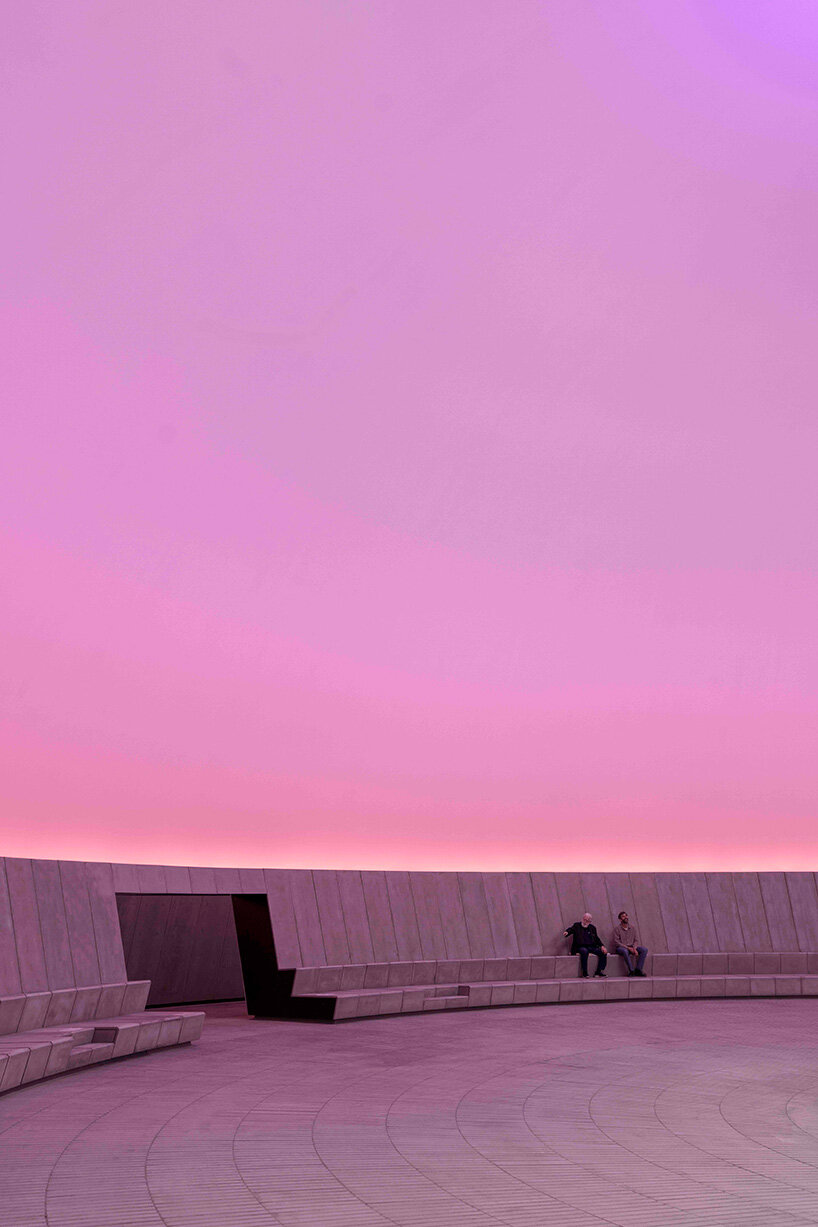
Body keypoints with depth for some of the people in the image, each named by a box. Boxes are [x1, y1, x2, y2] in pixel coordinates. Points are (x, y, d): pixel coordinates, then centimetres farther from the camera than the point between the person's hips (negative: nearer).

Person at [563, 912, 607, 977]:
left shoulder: (592, 927, 19)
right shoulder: (577, 925, 9)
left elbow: (597, 939, 20)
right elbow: (571, 930, -7)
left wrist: (602, 946, 3)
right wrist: (566, 932, -31)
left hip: (592, 947, 4)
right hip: (581, 947, -4)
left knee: (603, 953, -17)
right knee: (584, 951, -38)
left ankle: (598, 971, -11)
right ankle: (584, 972, -29)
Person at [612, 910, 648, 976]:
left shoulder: (632, 928, 12)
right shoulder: (617, 929, -3)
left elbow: (636, 940, 9)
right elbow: (616, 942, -10)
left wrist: (634, 948, -13)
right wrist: (628, 948, -19)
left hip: (631, 947, 5)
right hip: (621, 948, -5)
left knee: (644, 949, -18)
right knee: (625, 951, -41)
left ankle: (638, 970, -23)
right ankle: (631, 970, -34)